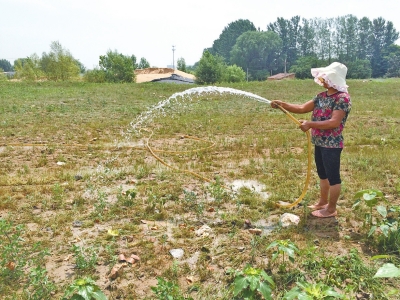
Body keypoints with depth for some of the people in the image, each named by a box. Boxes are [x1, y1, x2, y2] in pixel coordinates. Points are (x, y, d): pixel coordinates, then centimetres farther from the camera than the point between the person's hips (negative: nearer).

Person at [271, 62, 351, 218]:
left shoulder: (342, 98, -17)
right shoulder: (322, 96, 9)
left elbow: (334, 122, -26)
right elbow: (302, 108, 10)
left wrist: (310, 124, -28)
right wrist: (282, 104, 0)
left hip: (332, 144, -9)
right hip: (319, 142, 9)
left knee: (333, 176, 3)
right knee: (322, 174, 20)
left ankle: (331, 209, 15)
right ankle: (323, 202, 35)